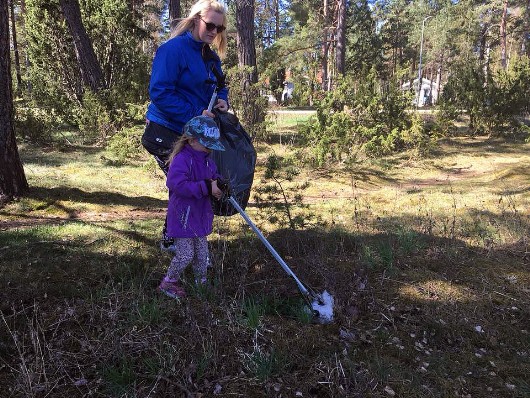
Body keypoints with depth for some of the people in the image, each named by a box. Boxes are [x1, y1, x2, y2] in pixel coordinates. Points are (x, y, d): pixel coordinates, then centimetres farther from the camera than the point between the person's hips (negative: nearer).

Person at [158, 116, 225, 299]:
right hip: (182, 217, -8)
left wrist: (218, 185, -4)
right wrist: (207, 187, -35)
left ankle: (202, 282, 33)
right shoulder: (181, 160, -21)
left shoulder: (207, 161, 7)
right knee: (186, 254, -3)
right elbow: (177, 184, -36)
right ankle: (168, 282, 18)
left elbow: (214, 177, 22)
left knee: (202, 254, 16)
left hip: (200, 216, 8)